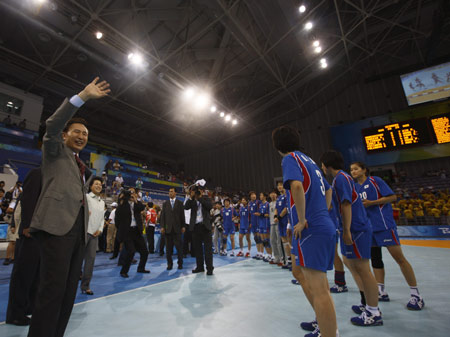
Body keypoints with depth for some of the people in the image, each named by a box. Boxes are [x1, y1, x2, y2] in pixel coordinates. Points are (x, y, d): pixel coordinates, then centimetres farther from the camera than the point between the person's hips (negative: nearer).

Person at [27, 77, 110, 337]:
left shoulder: (83, 167, 26)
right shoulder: (55, 149, 11)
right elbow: (52, 125, -8)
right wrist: (82, 97, -13)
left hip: (79, 228, 7)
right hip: (57, 225, -6)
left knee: (69, 290, 6)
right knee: (53, 287, -11)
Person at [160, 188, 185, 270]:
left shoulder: (180, 203, 6)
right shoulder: (165, 204, 10)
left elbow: (182, 215, 4)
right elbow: (162, 216, 6)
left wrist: (183, 226, -1)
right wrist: (162, 226, -3)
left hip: (177, 228, -1)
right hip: (168, 228, 2)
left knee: (179, 246, 2)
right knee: (168, 247, 6)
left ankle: (180, 263, 14)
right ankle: (169, 264, 17)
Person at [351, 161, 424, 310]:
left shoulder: (375, 180, -6)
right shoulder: (355, 187, 12)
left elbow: (393, 197, -10)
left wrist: (371, 202, -17)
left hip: (384, 224, -7)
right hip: (368, 227, 7)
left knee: (399, 258, -2)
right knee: (375, 258, 10)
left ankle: (416, 294, 12)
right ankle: (381, 292, 20)